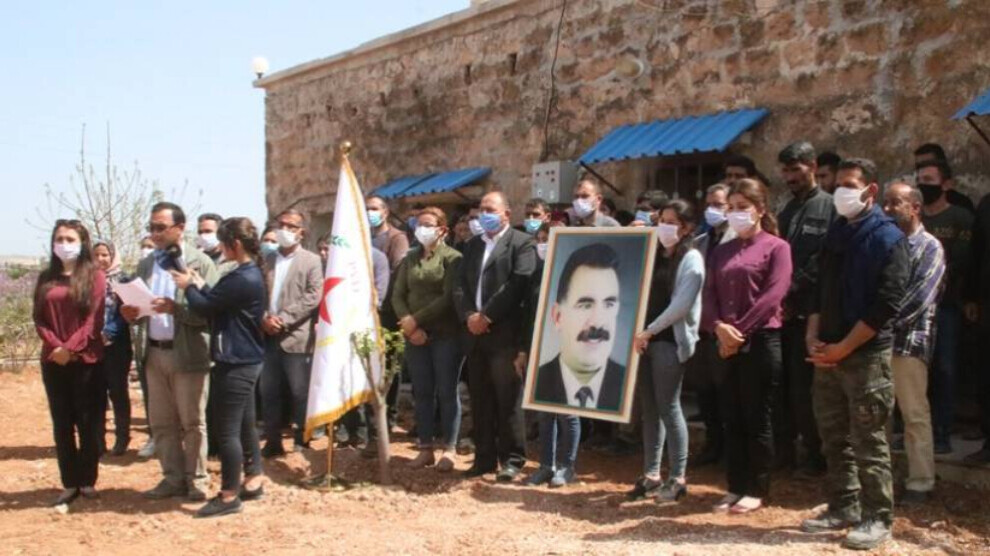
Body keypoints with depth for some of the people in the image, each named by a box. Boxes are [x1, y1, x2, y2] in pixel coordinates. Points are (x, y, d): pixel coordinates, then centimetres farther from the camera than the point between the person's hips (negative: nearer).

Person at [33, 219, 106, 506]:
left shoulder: (95, 276, 0)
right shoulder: (46, 278, 11)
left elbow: (95, 319, -8)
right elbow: (39, 319, 5)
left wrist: (71, 348, -17)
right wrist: (55, 346, -11)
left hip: (87, 359, -3)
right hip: (54, 361, 4)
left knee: (88, 421, 2)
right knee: (61, 423, 6)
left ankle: (88, 480, 13)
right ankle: (69, 483, 14)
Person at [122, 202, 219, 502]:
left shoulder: (201, 263, -6)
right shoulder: (145, 265, 13)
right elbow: (137, 304, 16)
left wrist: (175, 308, -26)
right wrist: (132, 313, -6)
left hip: (188, 353, -6)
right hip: (155, 353, 6)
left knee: (192, 422, 4)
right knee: (161, 422, 12)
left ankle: (196, 480, 15)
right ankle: (173, 478, 23)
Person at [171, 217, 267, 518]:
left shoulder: (242, 279, -22)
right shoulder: (251, 273, 11)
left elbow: (205, 307, -17)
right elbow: (218, 303, 17)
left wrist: (189, 286, 0)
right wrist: (200, 286, 8)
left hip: (235, 362, -11)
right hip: (245, 360, 11)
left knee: (227, 429, -3)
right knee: (244, 424, 17)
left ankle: (229, 495, 6)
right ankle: (253, 481, 27)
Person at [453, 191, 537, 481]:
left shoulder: (521, 243, -1)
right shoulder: (472, 245, 20)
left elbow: (517, 285, -13)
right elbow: (460, 286, 13)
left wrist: (486, 316, -14)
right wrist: (468, 316, -5)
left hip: (504, 334, -6)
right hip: (475, 334, 6)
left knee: (507, 399, -3)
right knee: (480, 400, 10)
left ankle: (511, 459, 5)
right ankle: (484, 457, 18)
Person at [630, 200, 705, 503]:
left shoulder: (691, 259, -4)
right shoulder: (654, 255, 17)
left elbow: (681, 304, -13)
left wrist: (650, 330, -14)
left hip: (670, 340, -7)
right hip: (645, 339, 7)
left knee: (668, 406, -6)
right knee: (649, 407, 8)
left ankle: (678, 477, 2)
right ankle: (651, 474, 14)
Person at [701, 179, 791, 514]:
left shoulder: (776, 247, -1)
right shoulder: (722, 252, 16)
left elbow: (773, 295, -12)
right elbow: (709, 294, 8)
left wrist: (739, 330, -16)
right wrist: (718, 327, -11)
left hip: (761, 341, -5)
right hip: (726, 345, 5)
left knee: (757, 419, 1)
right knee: (732, 418, 9)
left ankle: (757, 490, 11)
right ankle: (736, 488, 18)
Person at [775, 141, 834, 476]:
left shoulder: (829, 208, -4)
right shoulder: (785, 211, 20)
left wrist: (791, 290, -14)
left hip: (807, 312, -6)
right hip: (781, 310, 7)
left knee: (804, 389, -3)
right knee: (780, 386, 9)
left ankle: (815, 456, 9)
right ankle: (783, 451, 18)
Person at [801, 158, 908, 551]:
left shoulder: (887, 237, -8)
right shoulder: (835, 234, 14)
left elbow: (886, 305, -14)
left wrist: (843, 348, -14)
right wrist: (813, 339, 3)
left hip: (866, 356, -7)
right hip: (828, 353, 7)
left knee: (868, 442, -1)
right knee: (834, 438, 13)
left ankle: (877, 518, 9)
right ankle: (843, 508, 24)